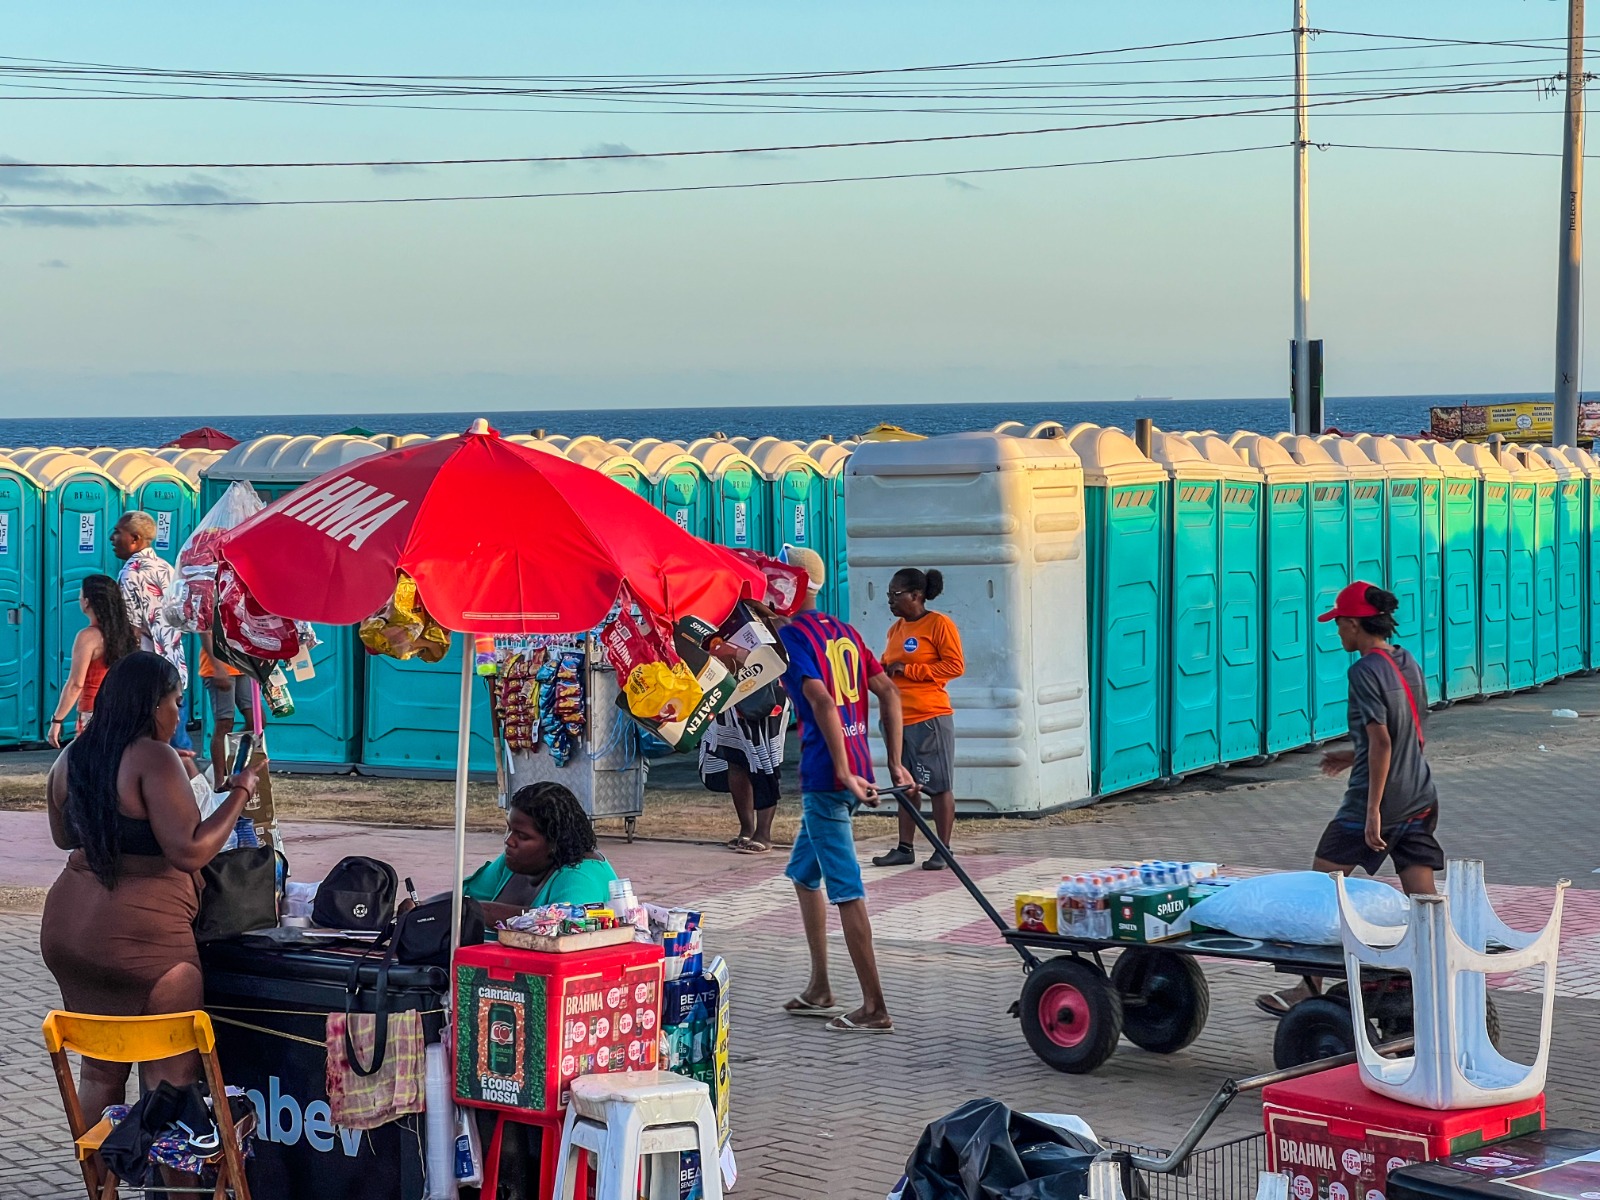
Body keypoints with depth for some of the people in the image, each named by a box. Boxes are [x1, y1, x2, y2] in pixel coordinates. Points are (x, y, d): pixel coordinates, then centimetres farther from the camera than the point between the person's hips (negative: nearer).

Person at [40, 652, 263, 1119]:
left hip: (69, 924, 8)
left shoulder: (70, 760, 10)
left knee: (99, 1071, 17)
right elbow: (190, 852, -20)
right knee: (171, 1075, 0)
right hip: (140, 933, -8)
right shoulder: (153, 757, -14)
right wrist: (241, 791, -10)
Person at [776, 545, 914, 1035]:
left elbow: (822, 701, -23)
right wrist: (894, 764, 10)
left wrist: (843, 772, -24)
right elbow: (888, 692, 11)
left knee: (845, 889, -6)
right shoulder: (843, 632, 15)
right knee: (803, 873, 22)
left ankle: (874, 1008, -5)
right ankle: (819, 990, 25)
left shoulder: (791, 635, -10)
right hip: (855, 768, 9)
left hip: (826, 774, -9)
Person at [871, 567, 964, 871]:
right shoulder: (896, 628, 14)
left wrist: (908, 670, -15)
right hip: (899, 719, 8)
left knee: (939, 785, -1)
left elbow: (956, 666, -13)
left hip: (930, 718, -8)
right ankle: (905, 848, 17)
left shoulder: (939, 624, -8)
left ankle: (943, 851, 3)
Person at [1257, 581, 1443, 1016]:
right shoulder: (1409, 664, 11)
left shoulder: (1365, 671, -14)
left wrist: (1373, 810, -21)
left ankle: (1308, 990, 12)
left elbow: (1381, 741, -21)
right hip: (1420, 800, 8)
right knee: (1424, 900, 5)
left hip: (1376, 799, -8)